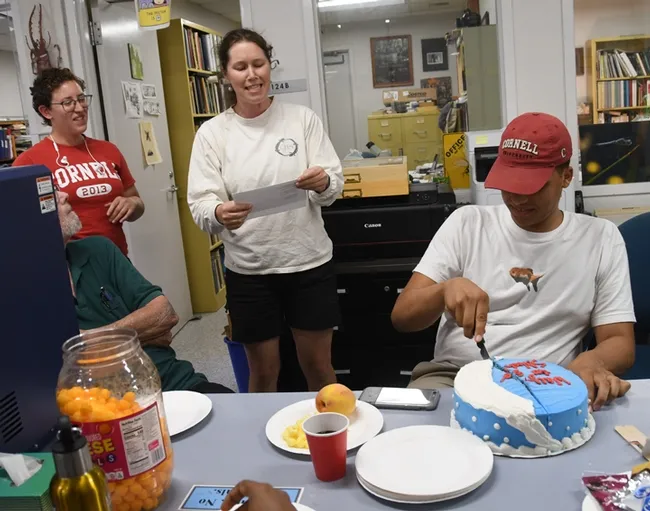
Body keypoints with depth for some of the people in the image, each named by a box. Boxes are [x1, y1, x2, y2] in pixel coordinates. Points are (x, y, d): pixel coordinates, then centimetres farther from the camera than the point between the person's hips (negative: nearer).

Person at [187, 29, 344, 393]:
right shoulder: (211, 133, -1)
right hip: (249, 270, 0)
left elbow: (335, 186, -2)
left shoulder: (303, 118, 0)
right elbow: (200, 204, -7)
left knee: (318, 365, 15)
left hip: (309, 262, 0)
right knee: (263, 372, 15)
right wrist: (219, 213, -30)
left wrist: (322, 182, -26)